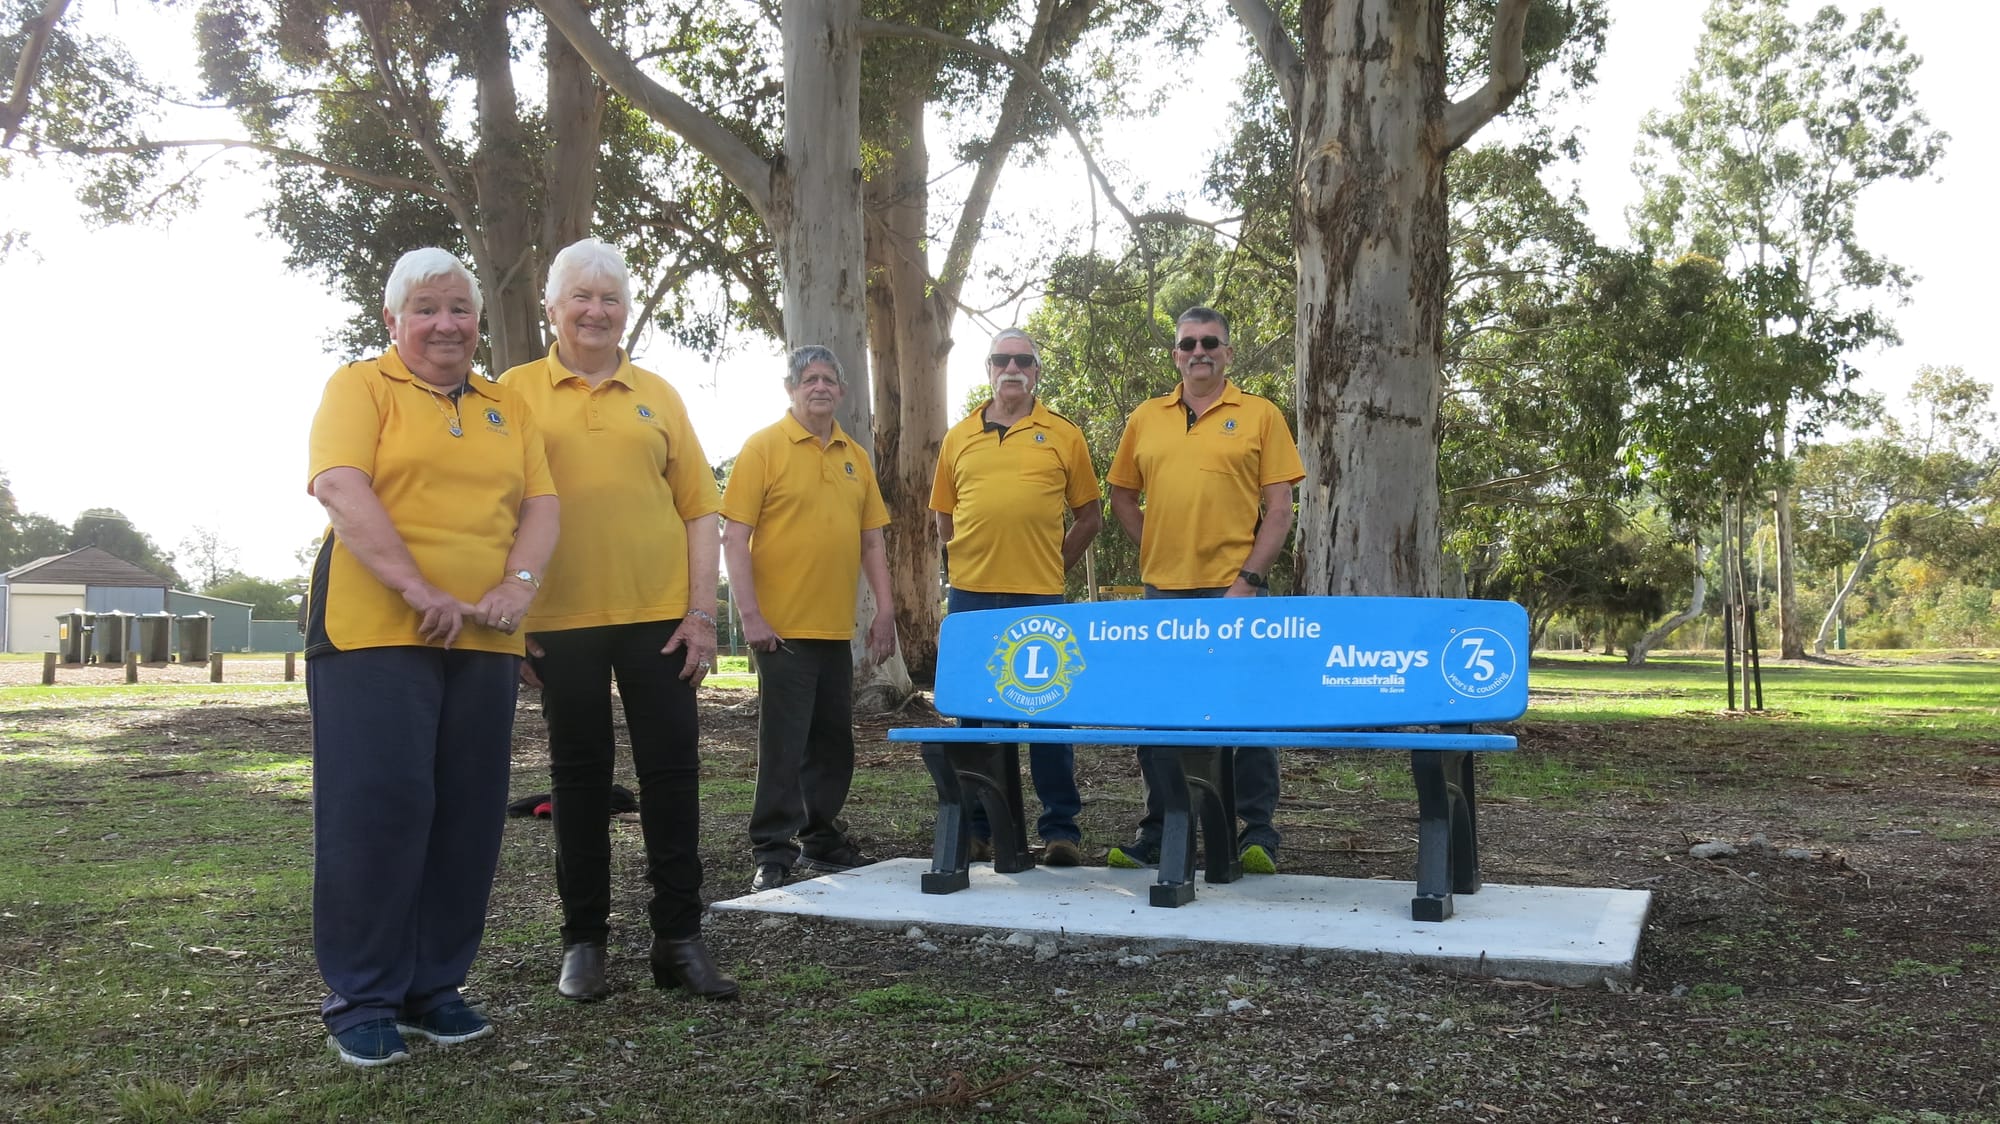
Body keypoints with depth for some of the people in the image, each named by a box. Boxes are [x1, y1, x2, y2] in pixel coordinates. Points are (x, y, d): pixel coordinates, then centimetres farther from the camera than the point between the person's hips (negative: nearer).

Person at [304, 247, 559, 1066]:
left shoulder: (508, 409, 18)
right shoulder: (360, 387, 3)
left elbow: (541, 502, 10)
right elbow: (342, 491, -12)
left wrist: (519, 583, -10)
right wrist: (422, 593, -20)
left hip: (482, 639, 5)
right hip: (375, 630, -5)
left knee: (467, 813, 6)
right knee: (378, 805, -5)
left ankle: (433, 985, 18)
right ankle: (361, 998, 7)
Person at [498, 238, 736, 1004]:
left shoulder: (658, 396, 10)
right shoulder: (517, 393, 6)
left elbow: (700, 509, 8)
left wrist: (702, 612, 0)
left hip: (660, 616, 1)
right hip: (561, 621, -1)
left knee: (672, 771, 3)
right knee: (578, 776, 8)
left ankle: (679, 938, 13)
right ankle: (583, 940, 19)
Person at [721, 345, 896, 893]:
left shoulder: (855, 457, 12)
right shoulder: (764, 447, -4)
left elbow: (871, 540, 16)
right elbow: (734, 537, -9)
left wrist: (884, 610, 9)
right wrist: (750, 614, -16)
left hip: (836, 627, 6)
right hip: (782, 626, -6)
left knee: (833, 742, 13)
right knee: (783, 742, -4)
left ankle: (821, 840, 26)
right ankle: (773, 854, 5)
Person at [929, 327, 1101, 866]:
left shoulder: (1063, 436, 5)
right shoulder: (958, 438, 10)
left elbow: (1089, 515, 10)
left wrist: (1055, 563, 4)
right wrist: (966, 562, 9)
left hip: (1040, 597, -2)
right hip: (971, 594, 2)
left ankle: (1060, 828, 10)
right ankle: (977, 826, 19)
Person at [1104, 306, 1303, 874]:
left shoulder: (1260, 416, 2)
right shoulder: (1145, 419, 11)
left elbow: (1279, 508, -2)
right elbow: (1122, 496, 18)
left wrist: (1248, 578, -10)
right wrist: (1154, 550, 5)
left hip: (1232, 587, -3)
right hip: (1163, 589, 4)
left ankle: (1258, 834, 10)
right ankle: (1157, 834, 21)